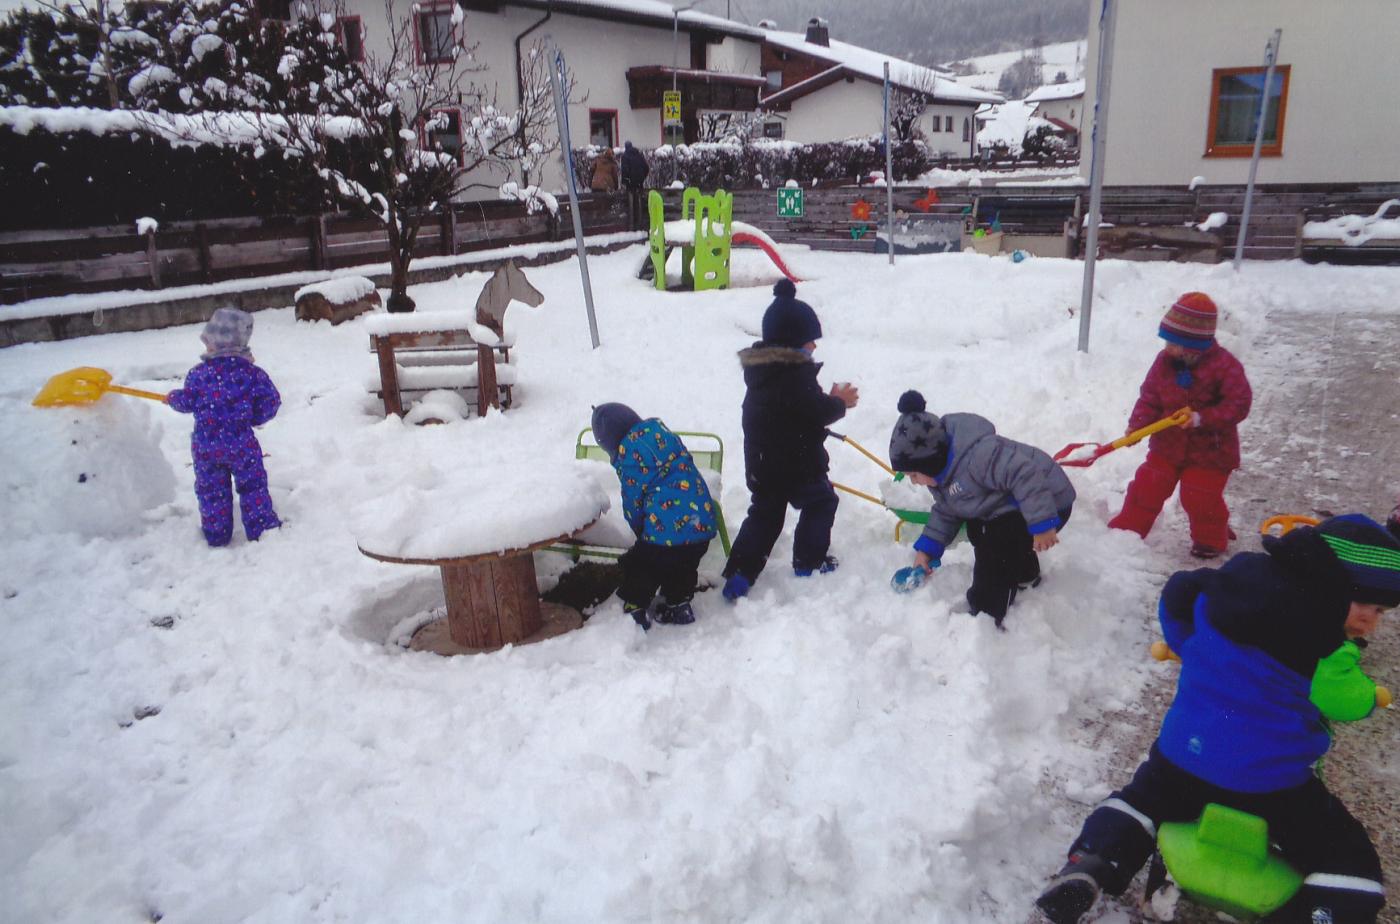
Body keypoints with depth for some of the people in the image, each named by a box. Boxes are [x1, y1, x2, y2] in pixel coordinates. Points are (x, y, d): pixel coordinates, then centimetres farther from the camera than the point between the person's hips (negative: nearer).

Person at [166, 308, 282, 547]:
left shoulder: (198, 374, -7)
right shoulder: (251, 373, -8)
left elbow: (187, 402, 3)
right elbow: (270, 401, -5)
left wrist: (172, 397, 25)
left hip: (205, 446, 1)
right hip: (241, 444, -1)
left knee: (211, 490, 14)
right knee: (252, 485, 10)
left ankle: (216, 534, 22)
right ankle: (261, 527, 12)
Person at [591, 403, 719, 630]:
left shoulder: (628, 454, -9)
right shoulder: (663, 433, 12)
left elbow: (633, 499, -4)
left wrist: (640, 530, 15)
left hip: (667, 528, -7)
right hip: (704, 523, 7)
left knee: (637, 567, 16)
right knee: (683, 567, 30)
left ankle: (634, 611, 23)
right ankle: (679, 606, 40)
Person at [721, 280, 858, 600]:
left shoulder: (759, 369, 8)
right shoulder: (796, 374, -22)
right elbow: (818, 412, -21)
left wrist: (828, 399, 13)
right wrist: (840, 402, -2)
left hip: (760, 465, 8)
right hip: (797, 465, -8)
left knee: (764, 515, 15)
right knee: (821, 502, 16)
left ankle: (738, 576, 8)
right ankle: (809, 562, 22)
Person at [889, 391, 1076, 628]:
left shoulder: (976, 455, -37)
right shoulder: (941, 469, -2)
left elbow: (1025, 475, -39)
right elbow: (945, 512, 8)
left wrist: (1041, 525, -38)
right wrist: (927, 548, -2)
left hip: (1047, 502, -10)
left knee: (993, 554, -21)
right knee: (977, 529, 25)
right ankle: (1026, 575, 47)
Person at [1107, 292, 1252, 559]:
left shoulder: (1224, 365, -18)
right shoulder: (1164, 361, -5)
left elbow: (1238, 403, -18)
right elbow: (1149, 397, -2)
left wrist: (1203, 419, -30)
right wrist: (1136, 426, -16)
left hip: (1209, 449, -4)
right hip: (1168, 443, 4)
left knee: (1200, 497, 2)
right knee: (1147, 487, 6)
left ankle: (1210, 539, 27)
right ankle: (1127, 527, 20)